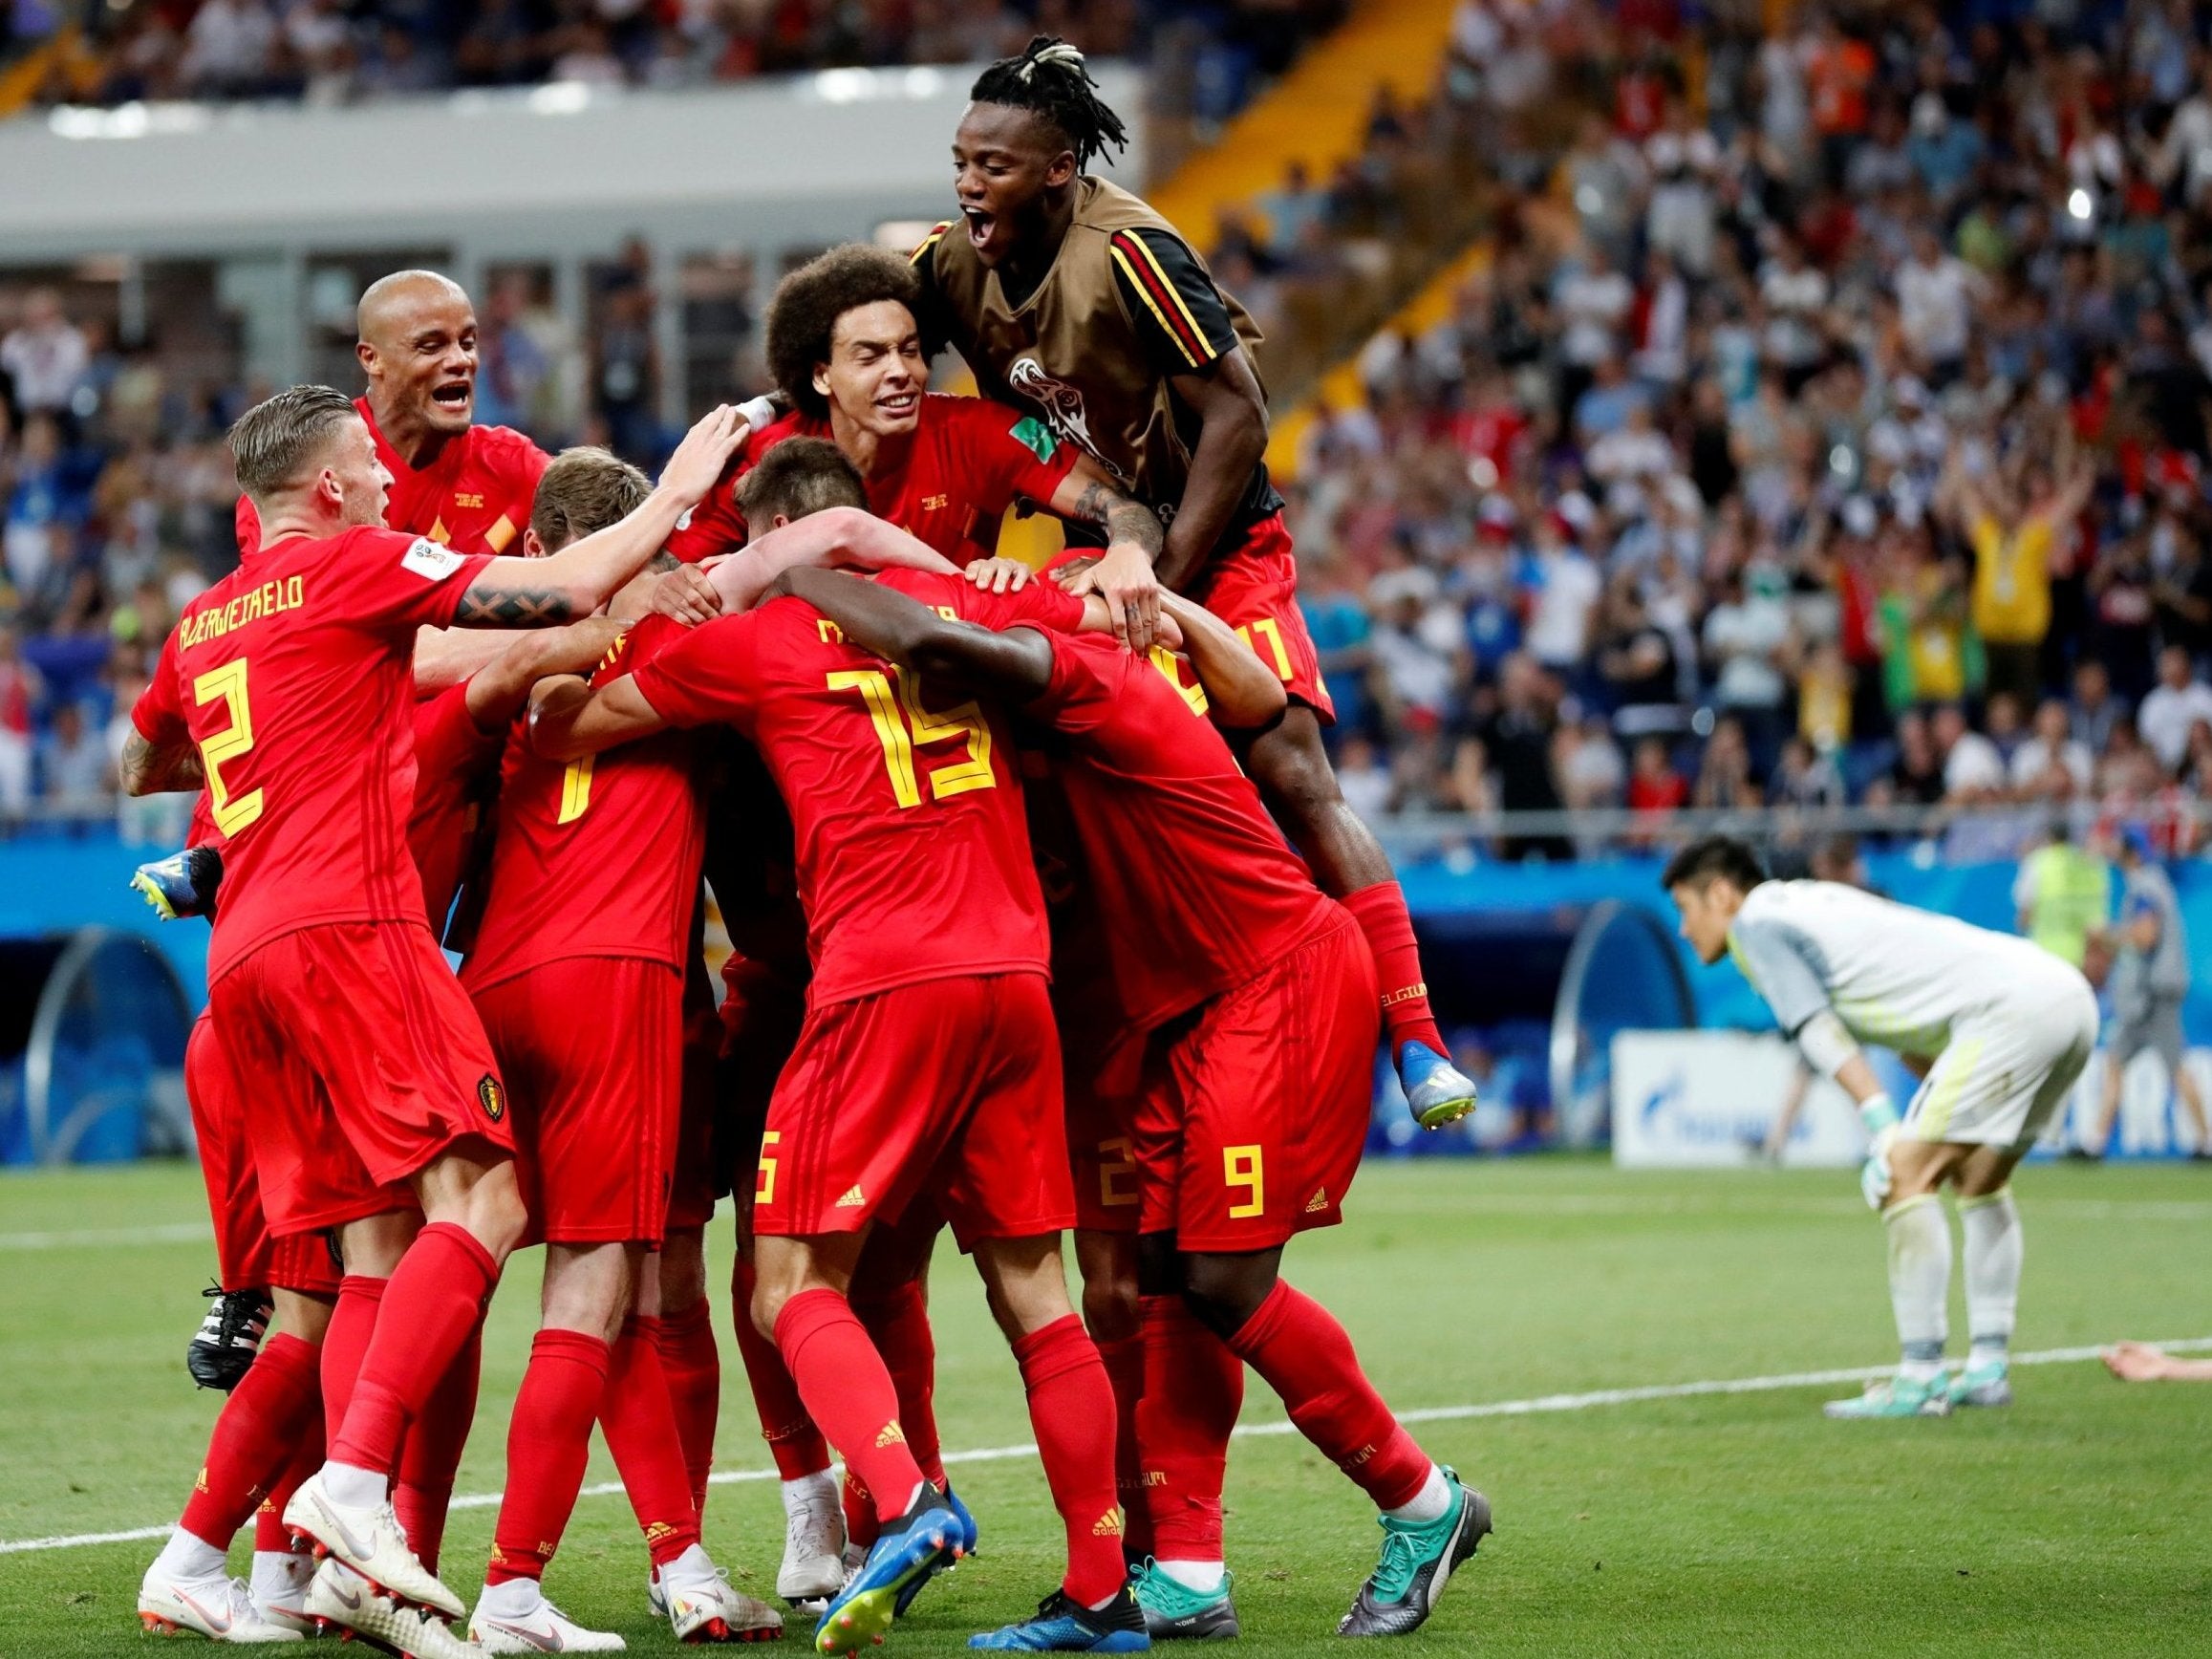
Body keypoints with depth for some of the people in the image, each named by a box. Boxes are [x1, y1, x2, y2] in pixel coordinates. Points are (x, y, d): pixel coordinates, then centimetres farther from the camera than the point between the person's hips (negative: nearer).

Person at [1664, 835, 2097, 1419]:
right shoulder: (1814, 901, 29)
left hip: (2013, 1007, -10)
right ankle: (1989, 1368, 23)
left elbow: (1819, 1031, -12)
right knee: (1978, 1178, 22)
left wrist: (1883, 1125, -21)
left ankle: (1920, 1379, -12)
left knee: (1907, 1177, -10)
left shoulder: (1756, 923, 1)